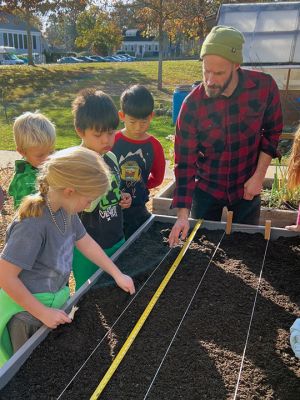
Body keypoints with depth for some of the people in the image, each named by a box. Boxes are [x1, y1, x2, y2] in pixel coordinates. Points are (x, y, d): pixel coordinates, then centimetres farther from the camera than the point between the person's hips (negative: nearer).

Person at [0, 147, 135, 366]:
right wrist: (43, 313, -21)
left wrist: (117, 274, 8)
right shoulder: (33, 223, -32)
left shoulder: (65, 209, -9)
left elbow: (86, 243, 6)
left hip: (56, 301, 7)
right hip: (28, 310, -7)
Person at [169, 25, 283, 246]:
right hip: (206, 188, -1)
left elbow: (272, 130, -1)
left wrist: (259, 176, -7)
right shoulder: (192, 104, -21)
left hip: (247, 187, 1)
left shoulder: (264, 86, -17)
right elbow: (185, 162, -18)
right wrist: (183, 215, -21)